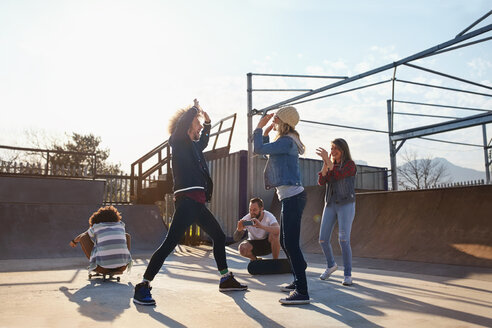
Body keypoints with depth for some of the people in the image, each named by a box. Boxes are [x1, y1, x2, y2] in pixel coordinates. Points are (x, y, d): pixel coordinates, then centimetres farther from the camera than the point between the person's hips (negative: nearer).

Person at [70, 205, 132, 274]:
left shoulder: (96, 227, 11)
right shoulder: (121, 225, 18)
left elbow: (81, 236, 33)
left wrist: (74, 241, 57)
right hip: (122, 267, 2)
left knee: (83, 237, 18)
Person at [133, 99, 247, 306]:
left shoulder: (193, 145, 22)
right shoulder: (178, 142, 0)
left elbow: (203, 142, 44)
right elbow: (182, 122, -18)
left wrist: (207, 122, 31)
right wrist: (195, 108, -1)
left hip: (197, 202, 10)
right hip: (186, 199, -10)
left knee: (219, 237, 16)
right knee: (170, 242, -15)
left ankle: (226, 280, 27)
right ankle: (143, 287, -10)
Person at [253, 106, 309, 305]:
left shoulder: (286, 141, -14)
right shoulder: (286, 141, 17)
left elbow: (258, 149, -19)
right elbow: (266, 151, 30)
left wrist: (259, 128, -5)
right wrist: (265, 132, 19)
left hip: (292, 197, -11)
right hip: (290, 197, 11)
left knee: (291, 244, -11)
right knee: (285, 242, 17)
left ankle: (302, 292, -7)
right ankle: (298, 282, 29)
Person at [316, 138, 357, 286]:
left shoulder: (350, 165, -1)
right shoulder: (330, 166, 15)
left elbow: (338, 175, -20)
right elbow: (321, 181, -2)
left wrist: (328, 160, -24)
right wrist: (325, 163, -11)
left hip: (346, 205, -5)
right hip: (330, 205, 5)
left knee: (343, 240, -16)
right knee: (323, 239, 1)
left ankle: (347, 275, -4)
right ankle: (331, 265, 26)